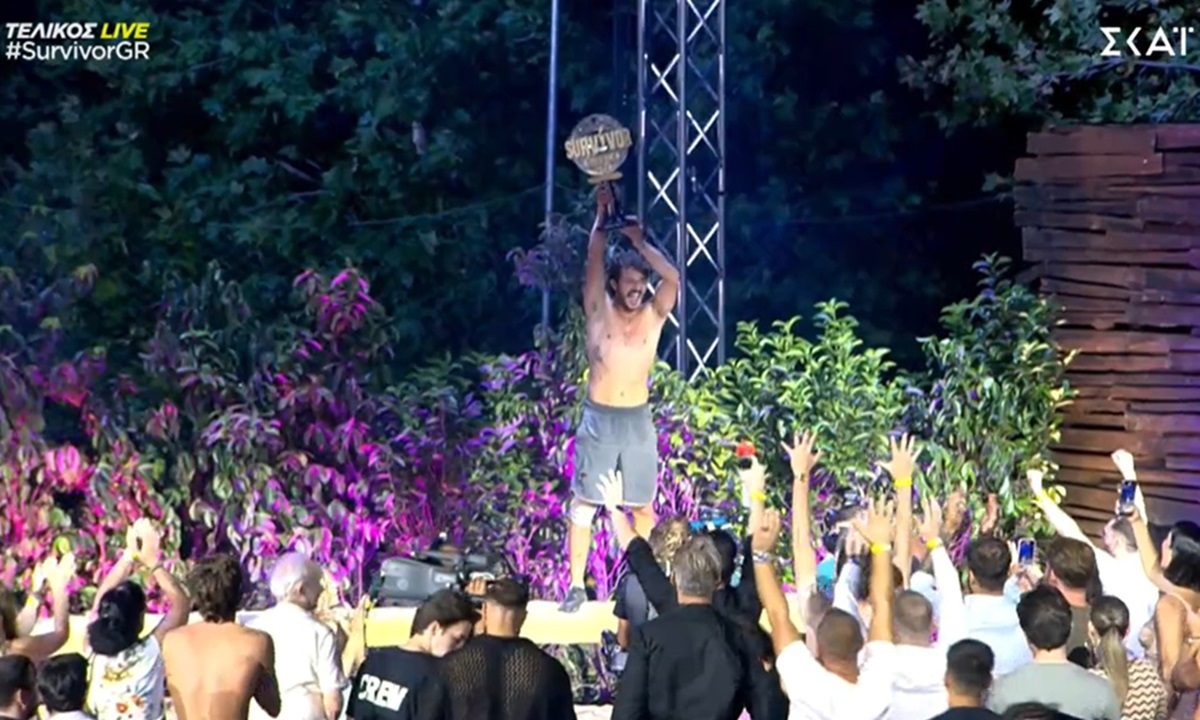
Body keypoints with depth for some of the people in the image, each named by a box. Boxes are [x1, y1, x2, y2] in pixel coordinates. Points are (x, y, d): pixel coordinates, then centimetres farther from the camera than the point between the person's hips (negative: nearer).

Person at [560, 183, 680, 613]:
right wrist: (602, 217, -5)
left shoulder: (653, 316, 4)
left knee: (643, 505, 7)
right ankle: (577, 585, -1)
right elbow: (594, 263, -8)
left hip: (638, 419, 2)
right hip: (598, 418, -2)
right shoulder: (599, 311, 1)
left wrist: (637, 239, -4)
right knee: (585, 502, -3)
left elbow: (673, 278, -8)